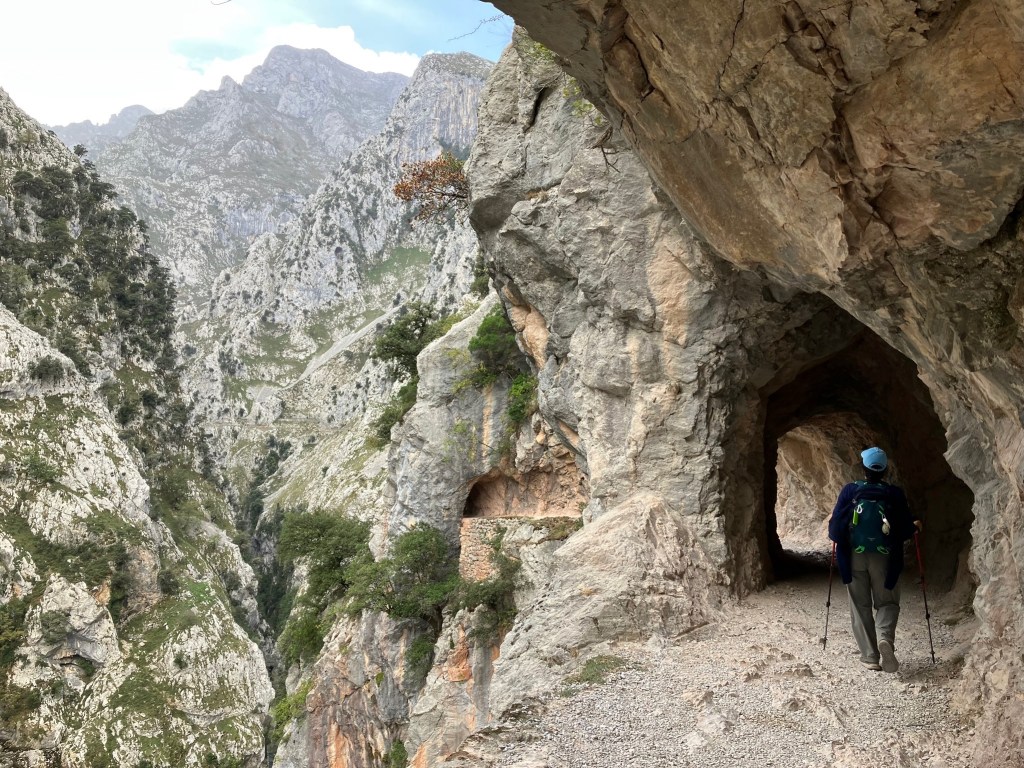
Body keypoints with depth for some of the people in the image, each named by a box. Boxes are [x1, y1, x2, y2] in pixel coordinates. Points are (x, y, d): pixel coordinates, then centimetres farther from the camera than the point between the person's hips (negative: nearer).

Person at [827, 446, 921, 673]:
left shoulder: (849, 490, -5)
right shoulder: (895, 494, -4)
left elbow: (837, 527, -6)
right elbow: (906, 529, -1)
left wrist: (832, 524, 16)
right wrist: (915, 525, 20)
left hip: (854, 556, 0)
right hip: (884, 558, 0)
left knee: (860, 606, 10)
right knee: (887, 603, 13)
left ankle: (870, 656, 6)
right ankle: (885, 637, -16)